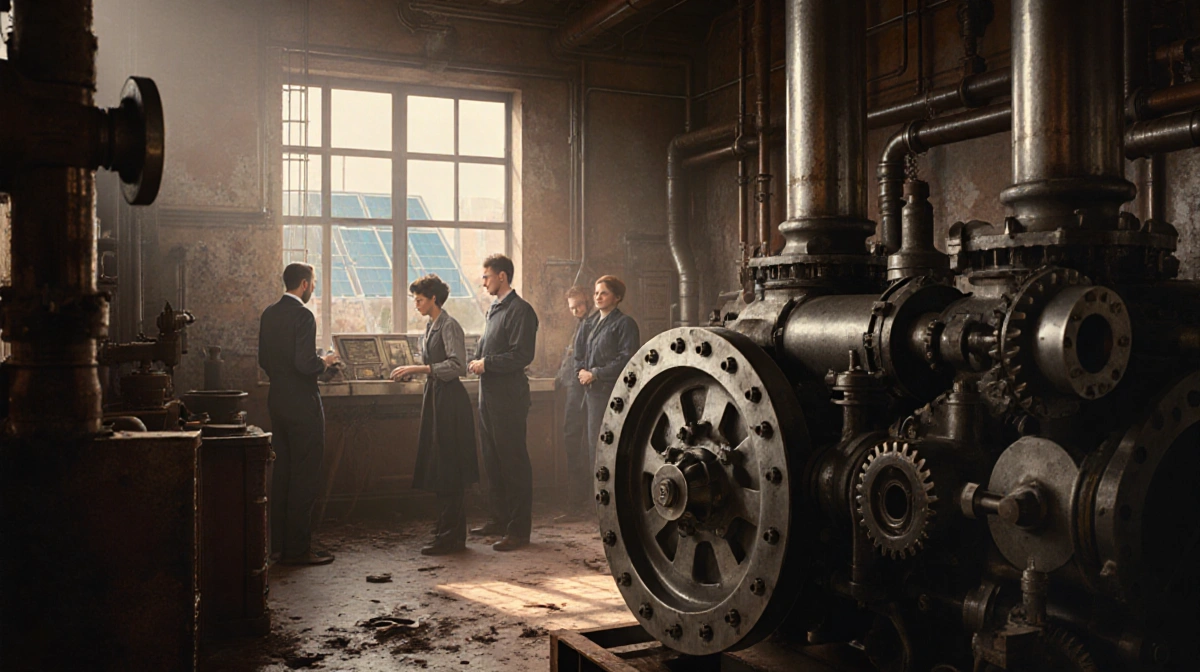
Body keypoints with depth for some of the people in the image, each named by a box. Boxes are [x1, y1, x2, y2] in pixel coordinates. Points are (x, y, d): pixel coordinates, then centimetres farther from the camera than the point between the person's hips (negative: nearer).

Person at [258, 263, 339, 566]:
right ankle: (297, 549, 1)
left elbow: (263, 359, 14)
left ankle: (279, 541, 22)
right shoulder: (302, 315, -17)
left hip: (278, 401, 9)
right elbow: (305, 363, -24)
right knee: (304, 478, -2)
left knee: (281, 473, 15)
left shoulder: (269, 313, 9)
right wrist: (325, 362, -5)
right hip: (302, 404, -9)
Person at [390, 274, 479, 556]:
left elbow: (456, 365, -21)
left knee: (447, 468, -7)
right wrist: (411, 372, 5)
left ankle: (450, 538, -1)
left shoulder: (449, 326, -12)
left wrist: (418, 368, -23)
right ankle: (448, 530, 21)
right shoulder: (431, 326, 16)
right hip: (435, 398, 10)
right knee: (437, 467, 12)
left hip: (449, 399, -10)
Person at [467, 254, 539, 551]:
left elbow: (522, 355, -19)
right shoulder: (493, 309, 17)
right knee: (493, 460, 16)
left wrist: (487, 364, -15)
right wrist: (476, 362, 7)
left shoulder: (520, 310, -12)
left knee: (514, 462, -4)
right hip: (489, 396, 10)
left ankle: (519, 530, 3)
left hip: (509, 398, -10)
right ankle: (499, 519, 27)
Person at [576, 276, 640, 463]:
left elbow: (626, 359, -13)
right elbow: (579, 351, 19)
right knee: (594, 443, 10)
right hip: (592, 391, 7)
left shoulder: (625, 323, -6)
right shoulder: (591, 323, 15)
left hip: (612, 391, -7)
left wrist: (595, 374, -13)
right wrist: (581, 371, -2)